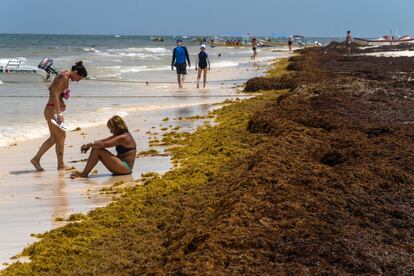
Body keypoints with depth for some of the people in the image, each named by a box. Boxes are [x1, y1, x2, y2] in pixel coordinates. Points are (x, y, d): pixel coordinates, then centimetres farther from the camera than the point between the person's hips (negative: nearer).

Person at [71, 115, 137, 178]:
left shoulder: (123, 137, -17)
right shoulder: (118, 135, 15)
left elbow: (103, 145, -21)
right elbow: (103, 141, 10)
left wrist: (89, 145, -9)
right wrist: (89, 145, -3)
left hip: (126, 167, -10)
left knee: (97, 150, -18)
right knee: (95, 149, 1)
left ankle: (84, 174, -12)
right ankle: (84, 173, -6)